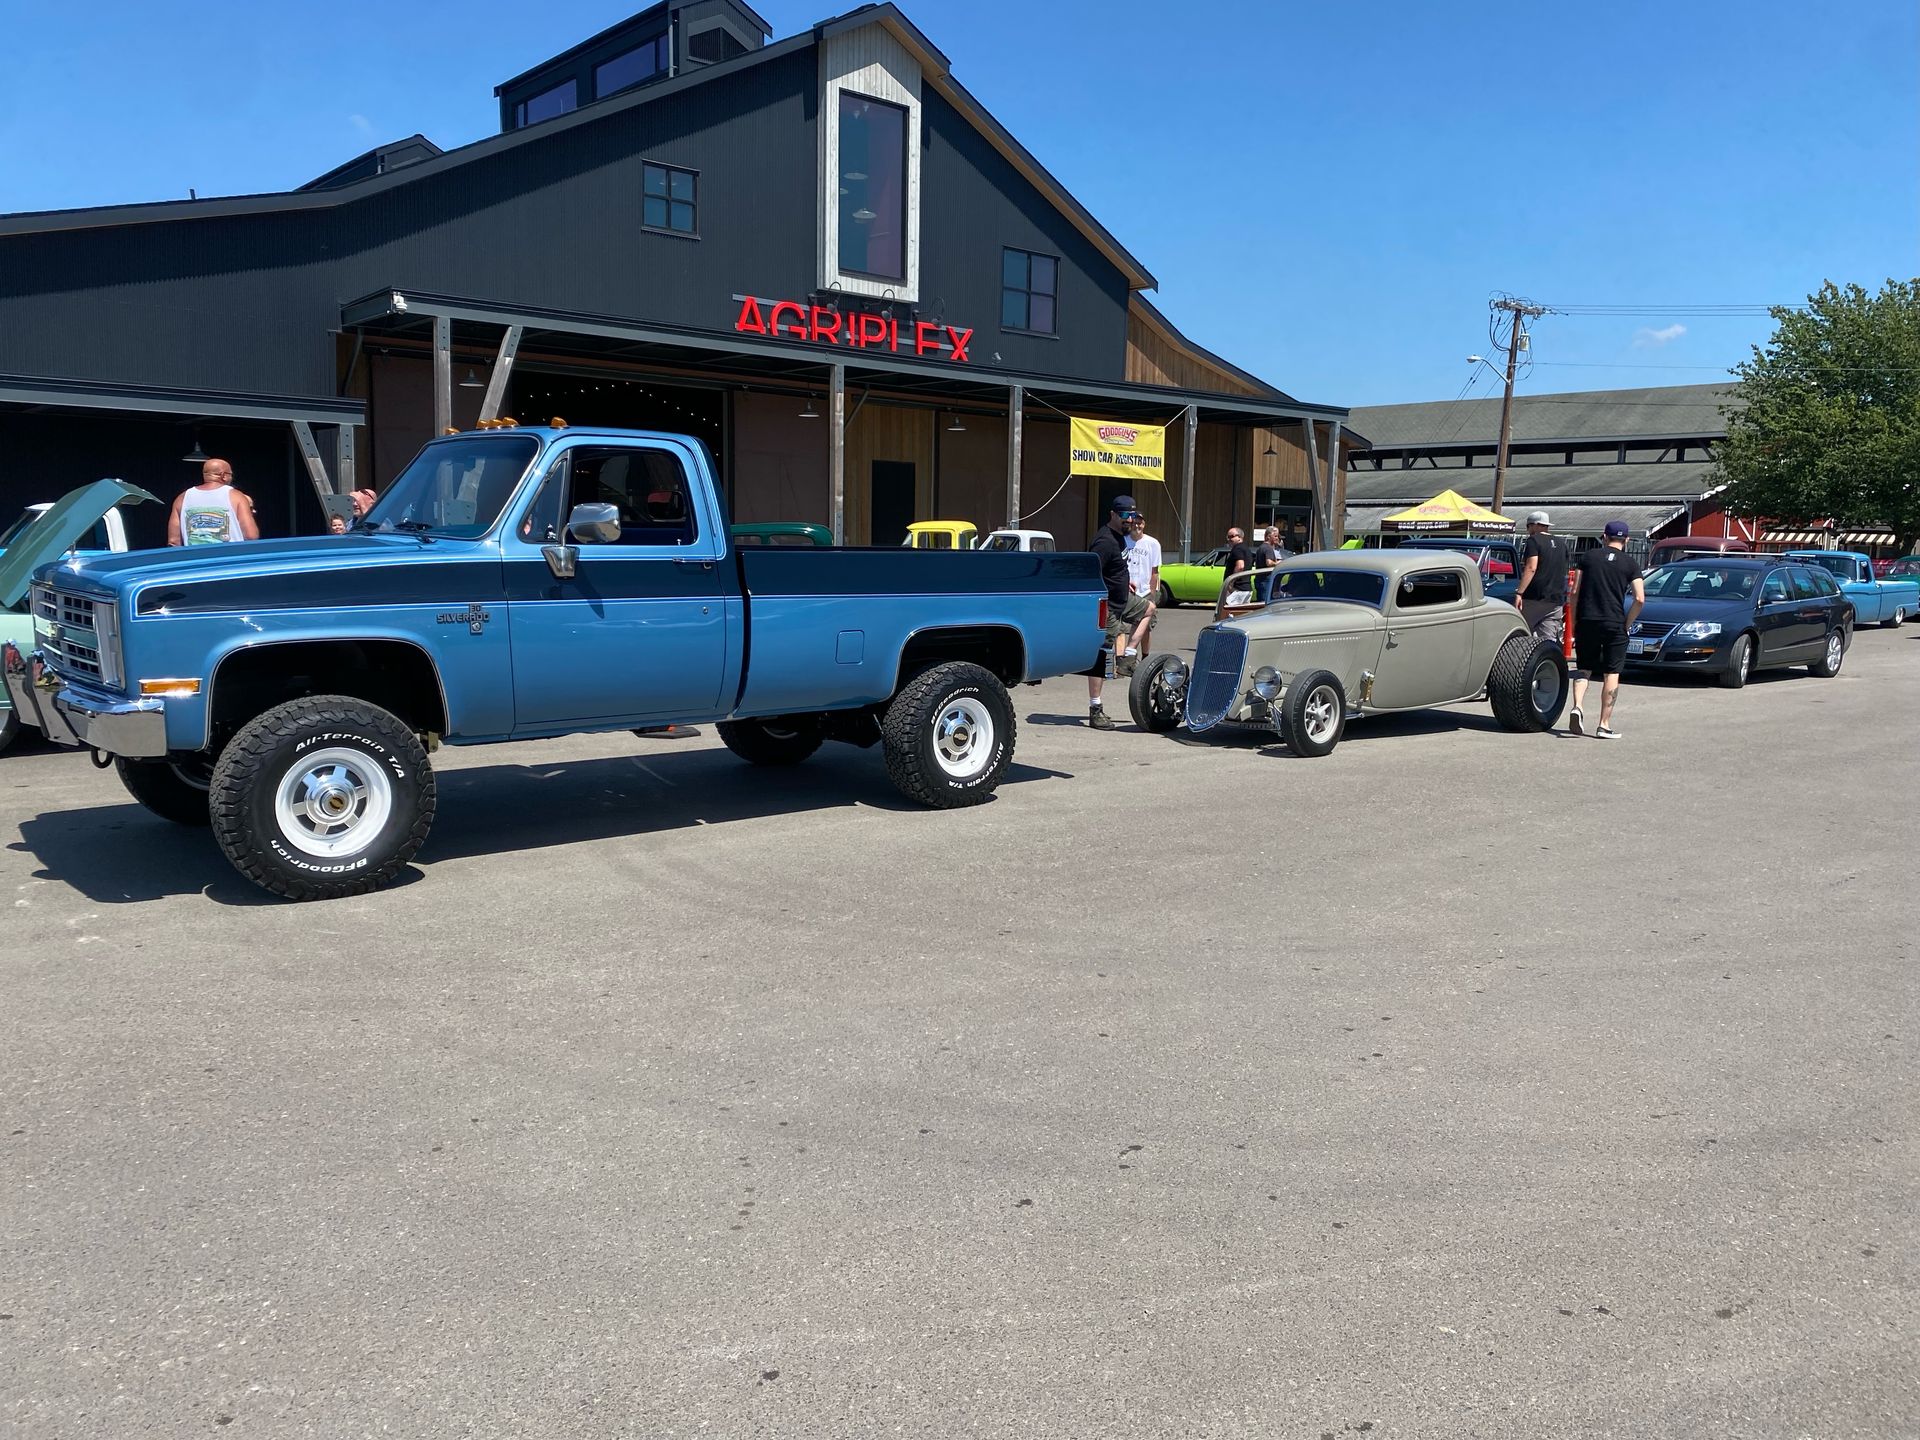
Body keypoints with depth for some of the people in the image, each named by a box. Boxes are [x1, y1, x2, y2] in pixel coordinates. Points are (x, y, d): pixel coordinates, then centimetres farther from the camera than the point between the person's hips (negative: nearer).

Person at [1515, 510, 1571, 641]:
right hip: (1557, 600, 6)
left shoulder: (1534, 541, -4)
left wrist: (1520, 593, -19)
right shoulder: (1561, 544, 18)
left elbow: (1531, 568, -16)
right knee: (1550, 642, 2)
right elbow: (1565, 571, 23)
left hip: (1534, 598, -6)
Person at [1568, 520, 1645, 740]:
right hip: (1614, 625, -1)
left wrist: (1574, 621, 8)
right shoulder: (1630, 564, 3)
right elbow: (1640, 599, -7)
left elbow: (1575, 592, 2)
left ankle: (1577, 707, -10)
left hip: (1586, 622, 2)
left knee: (1584, 669, 14)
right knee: (1611, 674, 4)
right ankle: (1604, 726, 2)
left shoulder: (1588, 556, 6)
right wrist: (1628, 623, 5)